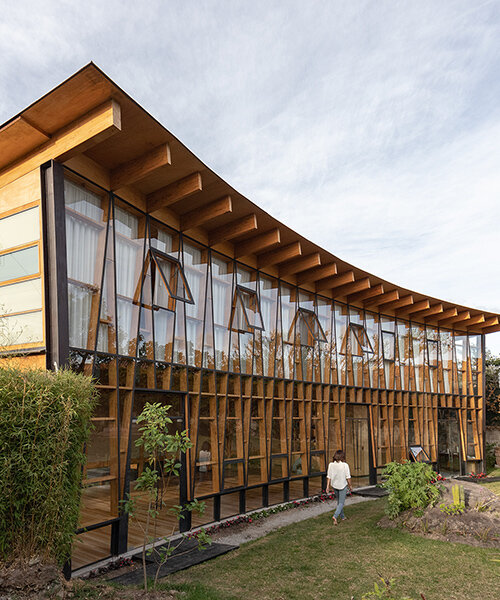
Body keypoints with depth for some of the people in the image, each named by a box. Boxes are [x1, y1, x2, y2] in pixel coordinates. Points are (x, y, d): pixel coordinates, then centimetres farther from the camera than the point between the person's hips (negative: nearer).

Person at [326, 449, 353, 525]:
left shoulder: (331, 465, -6)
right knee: (341, 503, 4)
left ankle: (342, 517, 33)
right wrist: (350, 486, 4)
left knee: (339, 501, 21)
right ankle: (335, 516, -15)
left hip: (334, 485, 4)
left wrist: (328, 486, 2)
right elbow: (348, 477, -10)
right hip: (343, 485, -4)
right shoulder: (345, 465, -15)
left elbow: (329, 477, -4)